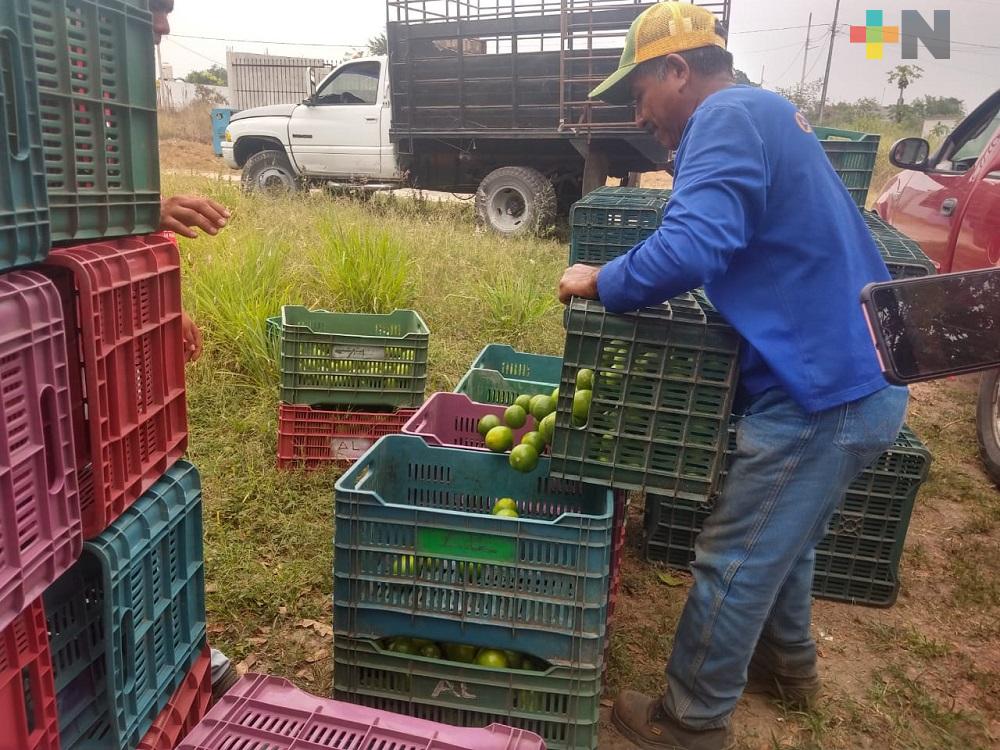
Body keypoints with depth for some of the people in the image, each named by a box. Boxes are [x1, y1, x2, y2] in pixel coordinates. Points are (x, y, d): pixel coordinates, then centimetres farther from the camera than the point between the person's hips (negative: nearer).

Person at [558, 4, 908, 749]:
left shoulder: (728, 118, -15)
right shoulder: (766, 112, 17)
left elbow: (690, 247, -32)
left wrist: (602, 283, -15)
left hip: (821, 388, -10)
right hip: (857, 375, 10)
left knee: (734, 562, 3)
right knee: (784, 539, 26)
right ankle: (788, 662, 47)